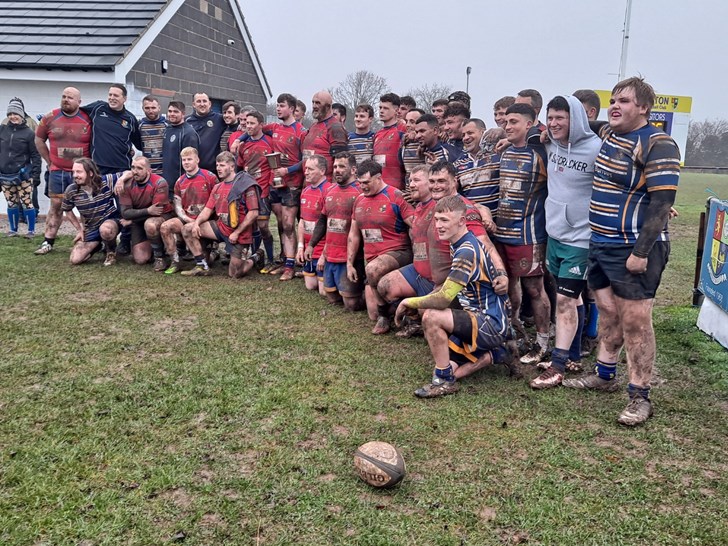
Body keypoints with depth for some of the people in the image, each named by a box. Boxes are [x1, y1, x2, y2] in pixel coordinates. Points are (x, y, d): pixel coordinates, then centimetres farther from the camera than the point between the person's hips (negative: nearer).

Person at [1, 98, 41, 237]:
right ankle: (13, 229, 22)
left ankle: (31, 230, 8)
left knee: (27, 203, -3)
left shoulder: (28, 133, -4)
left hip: (23, 174, -4)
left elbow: (35, 155, -4)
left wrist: (36, 173, -9)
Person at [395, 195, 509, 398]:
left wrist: (409, 302, -12)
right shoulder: (459, 245, 8)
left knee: (431, 317, -27)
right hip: (481, 320, 10)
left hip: (491, 324, -10)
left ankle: (445, 380, -13)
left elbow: (444, 298, -27)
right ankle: (489, 355, 19)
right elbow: (450, 288, 21)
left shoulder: (467, 251, -22)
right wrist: (418, 303, 10)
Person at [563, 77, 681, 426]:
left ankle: (640, 397, 7)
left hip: (632, 249, -8)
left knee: (635, 322, -3)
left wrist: (641, 252, -22)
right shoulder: (607, 134, 11)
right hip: (600, 244, 8)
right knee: (608, 313, 17)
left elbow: (662, 203, -18)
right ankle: (604, 375, 31)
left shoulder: (657, 145, -14)